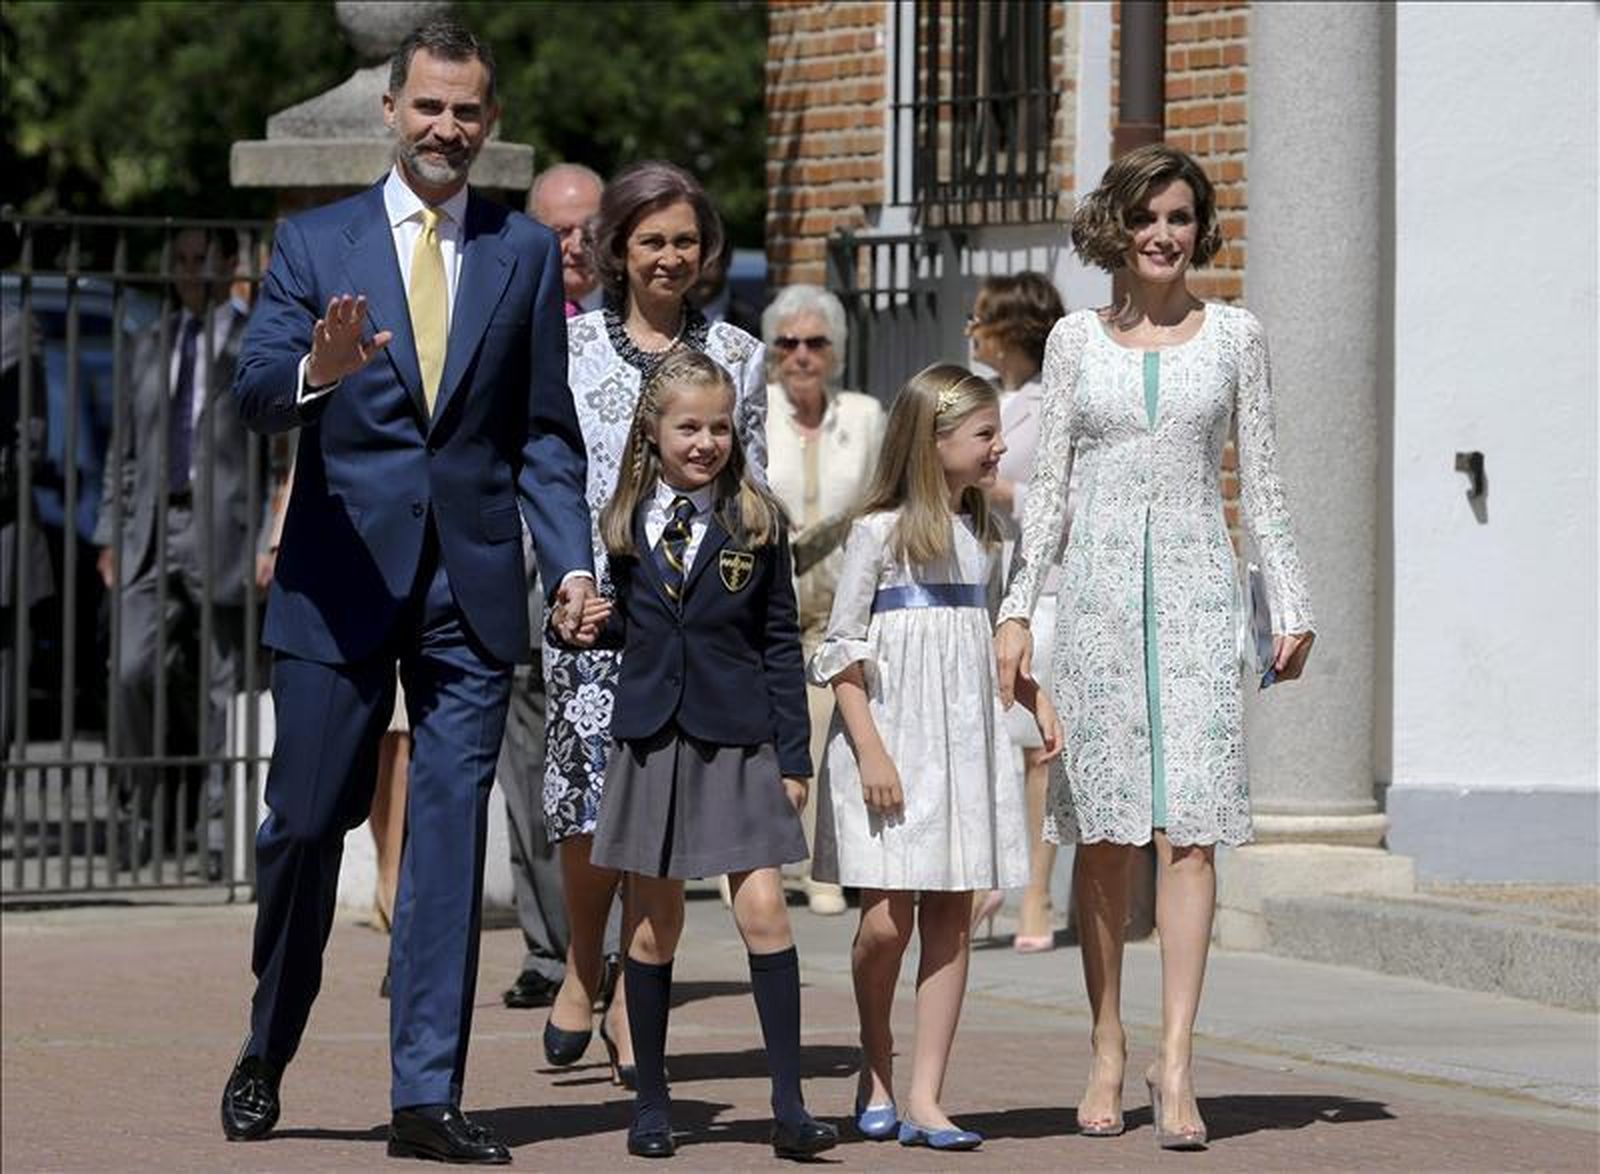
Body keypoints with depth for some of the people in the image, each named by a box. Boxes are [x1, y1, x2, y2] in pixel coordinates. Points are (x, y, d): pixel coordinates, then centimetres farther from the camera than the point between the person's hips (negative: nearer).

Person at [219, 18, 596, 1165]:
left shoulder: (526, 253, 10)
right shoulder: (315, 243, 5)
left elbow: (545, 431, 11)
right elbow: (255, 393, -8)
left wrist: (574, 562, -1)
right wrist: (316, 370, -31)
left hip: (473, 589, 1)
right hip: (341, 581, -1)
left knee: (451, 840, -2)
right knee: (305, 825, 3)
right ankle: (266, 1057, 24)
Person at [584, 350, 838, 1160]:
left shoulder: (757, 521, 2)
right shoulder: (625, 524, 6)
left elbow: (782, 643, 3)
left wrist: (794, 756, 0)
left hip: (738, 742, -2)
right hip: (651, 737, 2)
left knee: (762, 912, -9)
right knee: (653, 925, 6)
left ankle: (789, 1108, -7)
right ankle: (650, 1103, 15)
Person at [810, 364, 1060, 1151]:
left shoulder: (983, 537, 13)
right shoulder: (880, 532, -5)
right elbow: (842, 648, -7)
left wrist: (1037, 702, 9)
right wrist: (871, 752, -15)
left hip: (965, 746, 6)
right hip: (891, 742, -6)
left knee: (950, 921, 0)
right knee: (886, 920, -9)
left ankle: (924, 1099, 1)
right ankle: (876, 1072, 15)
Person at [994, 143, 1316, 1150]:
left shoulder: (1235, 336, 7)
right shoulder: (1077, 340, 9)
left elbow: (1262, 482, 9)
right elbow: (1049, 483, 10)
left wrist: (1292, 605, 5)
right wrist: (1017, 607, 3)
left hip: (1195, 583, -1)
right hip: (1099, 584, 1)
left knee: (1189, 821, -10)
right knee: (1102, 826, 2)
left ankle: (1176, 1062, -14)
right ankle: (1109, 1047, 12)